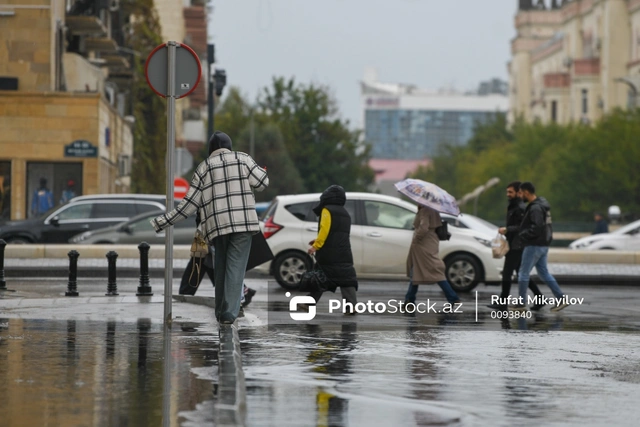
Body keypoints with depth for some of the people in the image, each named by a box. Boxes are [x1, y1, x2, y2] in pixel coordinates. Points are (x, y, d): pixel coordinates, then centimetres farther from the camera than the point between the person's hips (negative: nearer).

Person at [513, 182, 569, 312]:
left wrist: (522, 234, -16)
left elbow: (536, 227, -29)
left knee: (523, 273, 1)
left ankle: (521, 304, 6)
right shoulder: (542, 204, 12)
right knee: (544, 273, 14)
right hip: (543, 244, 10)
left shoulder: (535, 208, -20)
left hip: (534, 246, -10)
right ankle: (561, 299, 8)